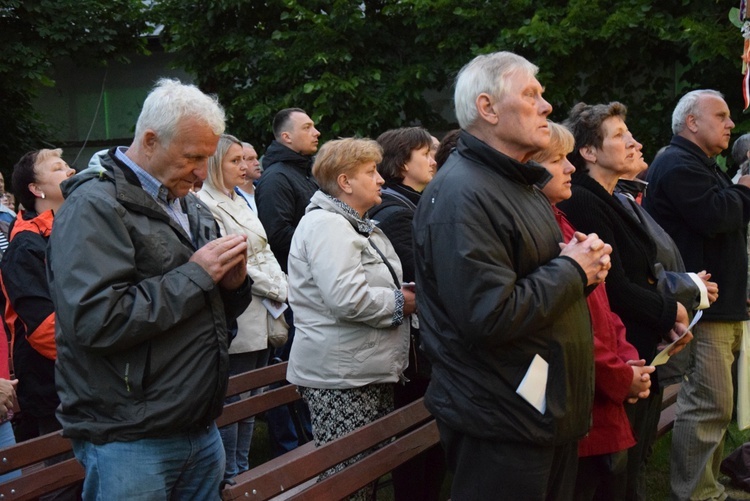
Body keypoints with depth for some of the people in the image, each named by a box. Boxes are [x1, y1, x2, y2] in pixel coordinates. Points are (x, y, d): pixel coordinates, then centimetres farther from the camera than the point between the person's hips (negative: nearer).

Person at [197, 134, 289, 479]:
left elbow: (265, 254, 19)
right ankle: (231, 476, 8)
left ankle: (242, 468, 24)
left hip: (261, 318, 9)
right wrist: (276, 290, -9)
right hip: (237, 320, -9)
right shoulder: (205, 205, -11)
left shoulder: (239, 202, 18)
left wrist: (282, 287, 3)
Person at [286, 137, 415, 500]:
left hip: (367, 370, 10)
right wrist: (401, 302, -12)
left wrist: (402, 293, 9)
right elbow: (347, 298, -27)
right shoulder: (327, 225, -15)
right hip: (341, 375, -10)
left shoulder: (358, 225, 18)